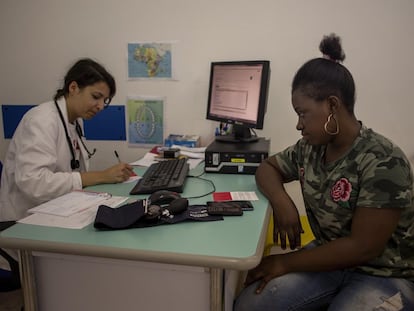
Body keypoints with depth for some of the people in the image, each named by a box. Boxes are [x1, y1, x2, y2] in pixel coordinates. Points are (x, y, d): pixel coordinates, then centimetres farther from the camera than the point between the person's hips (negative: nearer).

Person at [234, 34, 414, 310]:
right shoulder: (310, 148, -2)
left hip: (384, 276, -5)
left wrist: (286, 262, -19)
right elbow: (268, 168, 12)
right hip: (329, 258, 6)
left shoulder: (383, 162, -22)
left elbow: (363, 247, -22)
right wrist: (281, 201, -10)